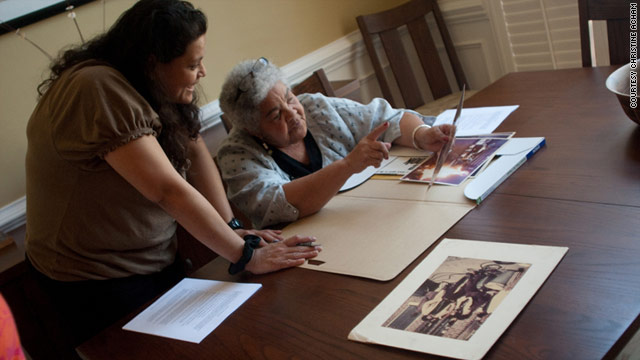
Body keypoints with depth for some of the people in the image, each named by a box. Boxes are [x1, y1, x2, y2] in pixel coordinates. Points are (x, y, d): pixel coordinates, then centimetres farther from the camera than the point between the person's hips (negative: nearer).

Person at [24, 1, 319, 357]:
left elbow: (195, 151, -7)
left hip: (159, 261, 8)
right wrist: (247, 256, -29)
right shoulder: (97, 91, -28)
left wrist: (233, 228, -20)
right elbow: (169, 190, -32)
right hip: (97, 284, -7)